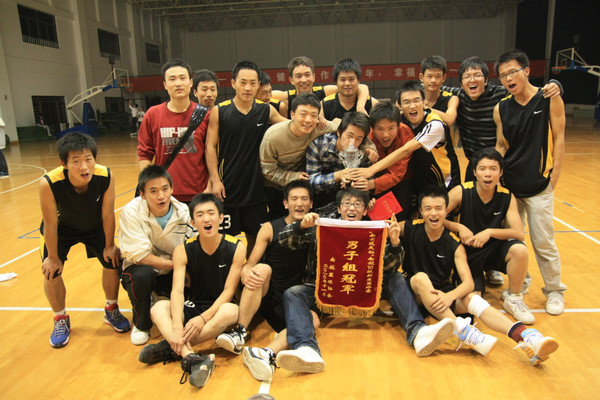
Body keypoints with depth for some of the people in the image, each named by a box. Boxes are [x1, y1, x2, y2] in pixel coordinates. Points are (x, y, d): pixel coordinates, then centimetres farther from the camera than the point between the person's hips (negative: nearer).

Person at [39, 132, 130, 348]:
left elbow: (107, 214, -19)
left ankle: (111, 310, 26)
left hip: (95, 226, 2)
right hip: (61, 228, -1)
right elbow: (50, 224, -24)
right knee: (51, 272, -7)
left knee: (113, 262, -2)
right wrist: (53, 257, -11)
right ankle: (61, 320, 22)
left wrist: (109, 246, -7)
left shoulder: (106, 177, -34)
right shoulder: (49, 183, -38)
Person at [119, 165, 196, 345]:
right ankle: (141, 325, -5)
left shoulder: (183, 212, -14)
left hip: (171, 273, 3)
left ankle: (162, 298, 14)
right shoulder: (131, 212, -22)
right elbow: (139, 256, -25)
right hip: (140, 269, -3)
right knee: (143, 275, -36)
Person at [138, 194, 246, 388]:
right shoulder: (183, 250, -6)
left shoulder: (235, 247, -11)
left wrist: (204, 317, -25)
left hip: (219, 308, -2)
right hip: (193, 307, 3)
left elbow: (229, 291, -13)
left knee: (230, 310, -36)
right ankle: (190, 357, -43)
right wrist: (177, 326, -33)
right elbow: (177, 290, -17)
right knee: (158, 307, -23)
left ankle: (171, 347, -28)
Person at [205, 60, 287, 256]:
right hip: (228, 187, -2)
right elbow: (210, 146, -4)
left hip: (256, 189, 2)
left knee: (255, 238, 14)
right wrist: (215, 179, -11)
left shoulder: (267, 110, 1)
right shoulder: (219, 111, -4)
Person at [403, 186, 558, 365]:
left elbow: (469, 283, -14)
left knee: (471, 298, -28)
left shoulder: (454, 245, -5)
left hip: (445, 292, 2)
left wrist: (450, 296, -34)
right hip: (416, 292, -1)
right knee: (420, 277, -35)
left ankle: (525, 337, -41)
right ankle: (463, 332, -44)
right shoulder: (409, 229, -6)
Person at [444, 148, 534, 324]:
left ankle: (513, 299, -5)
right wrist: (459, 227, -26)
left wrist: (489, 232, -29)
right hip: (468, 253, -2)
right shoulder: (461, 192, -15)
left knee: (519, 249, -30)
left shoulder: (507, 197, -8)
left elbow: (519, 233, -15)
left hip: (494, 250, 2)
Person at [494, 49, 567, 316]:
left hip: (539, 186, -3)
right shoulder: (501, 109, 4)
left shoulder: (550, 99, -3)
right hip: (508, 185, 3)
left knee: (543, 242, 2)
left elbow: (558, 138, -3)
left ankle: (555, 291, 22)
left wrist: (554, 175, -8)